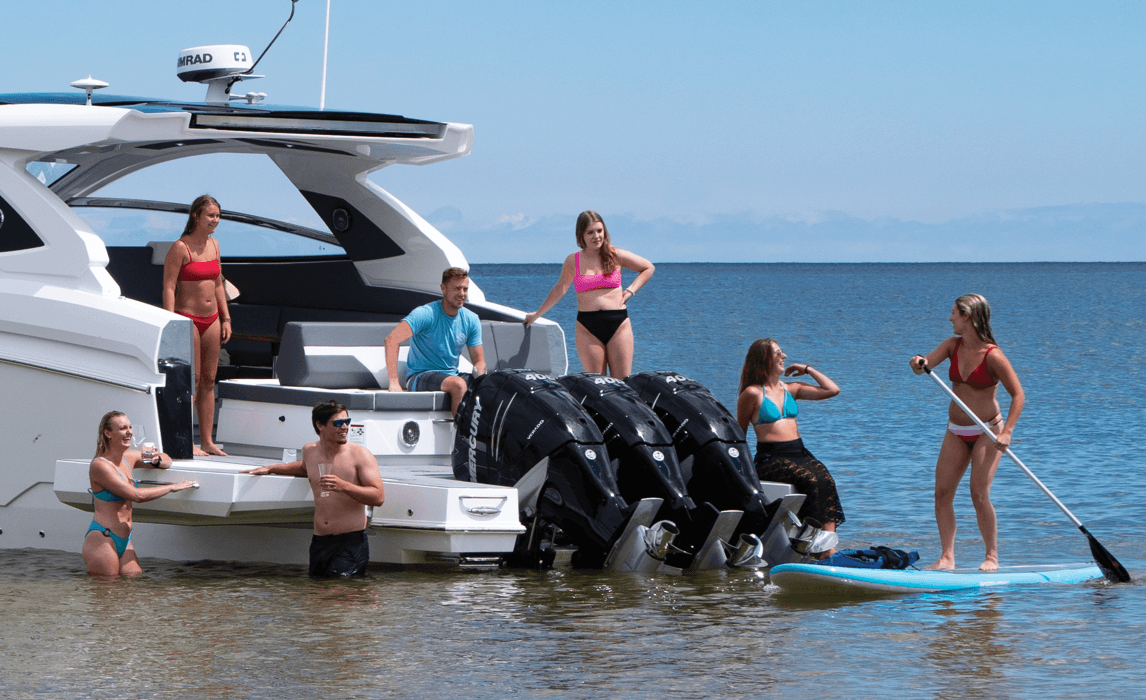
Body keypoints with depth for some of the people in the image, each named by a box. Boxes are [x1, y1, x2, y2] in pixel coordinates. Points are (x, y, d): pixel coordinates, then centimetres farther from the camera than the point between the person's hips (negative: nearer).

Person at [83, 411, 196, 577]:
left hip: (124, 541, 8)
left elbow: (167, 460, 26)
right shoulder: (100, 466, -14)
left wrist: (157, 460, 1)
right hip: (101, 539, -8)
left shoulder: (128, 458, 10)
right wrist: (172, 487, -13)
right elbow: (136, 495, -20)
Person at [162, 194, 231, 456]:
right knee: (191, 380, -6)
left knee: (209, 380, 7)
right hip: (188, 318, -7)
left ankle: (207, 440, 10)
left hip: (211, 319, 7)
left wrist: (225, 318, 13)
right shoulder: (181, 247, -11)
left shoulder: (213, 244, 11)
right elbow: (168, 287, -14)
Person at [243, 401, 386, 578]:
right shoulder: (310, 451, 11)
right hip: (319, 542, 6)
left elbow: (379, 497, -13)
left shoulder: (360, 455, -6)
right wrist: (270, 468, 31)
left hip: (351, 541, -6)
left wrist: (343, 486, -25)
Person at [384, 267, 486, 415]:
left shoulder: (471, 320, 4)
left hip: (452, 375, 6)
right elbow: (392, 340, -26)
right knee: (458, 384, -35)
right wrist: (393, 383, -31)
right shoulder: (426, 314, -16)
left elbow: (479, 362, 9)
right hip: (420, 376, -6)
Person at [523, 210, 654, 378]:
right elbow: (559, 289, 24)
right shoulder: (572, 261, 8)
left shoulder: (615, 256, 6)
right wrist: (537, 315, 33)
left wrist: (631, 290, 6)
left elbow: (648, 268, 18)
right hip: (588, 328, 0)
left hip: (618, 324, 0)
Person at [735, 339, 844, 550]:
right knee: (811, 481, -30)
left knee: (826, 480, -24)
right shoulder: (753, 393, 1)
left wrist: (808, 370, 17)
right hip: (771, 458, -6)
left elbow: (832, 390, 15)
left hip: (799, 453, 6)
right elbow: (739, 433, 6)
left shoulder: (790, 389, 18)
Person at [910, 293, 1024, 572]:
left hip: (986, 431, -6)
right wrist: (919, 363, -35)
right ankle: (947, 557, 0)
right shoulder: (953, 345, 1)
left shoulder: (992, 356, -16)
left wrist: (1007, 432, -26)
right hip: (956, 431, 6)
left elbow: (1018, 395, -16)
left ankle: (992, 556, -1)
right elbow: (925, 363, -9)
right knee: (942, 492, -3)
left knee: (979, 494, -14)